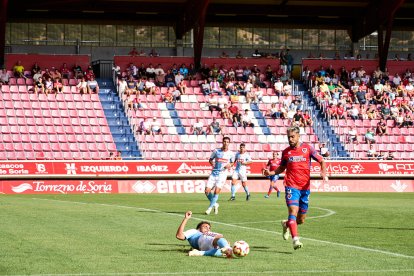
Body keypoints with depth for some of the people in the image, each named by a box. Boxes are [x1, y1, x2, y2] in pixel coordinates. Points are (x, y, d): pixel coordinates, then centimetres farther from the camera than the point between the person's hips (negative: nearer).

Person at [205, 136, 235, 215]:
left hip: (222, 174, -2)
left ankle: (210, 207, -1)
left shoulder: (231, 154, 1)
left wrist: (229, 165, -7)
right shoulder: (216, 151, 2)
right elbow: (210, 159, 14)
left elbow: (232, 162, 16)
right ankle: (215, 204, 19)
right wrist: (211, 162, -10)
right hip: (214, 173, 2)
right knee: (207, 191, -6)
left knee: (217, 191, -15)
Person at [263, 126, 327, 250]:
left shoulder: (308, 148, 2)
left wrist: (323, 173, -13)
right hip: (291, 186, -1)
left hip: (305, 187, 1)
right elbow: (282, 168, 20)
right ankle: (295, 239, -28)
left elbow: (321, 161, 7)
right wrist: (271, 172, 1)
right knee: (293, 210, -23)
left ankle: (286, 224, 41)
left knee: (301, 219, 9)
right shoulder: (286, 152, 7)